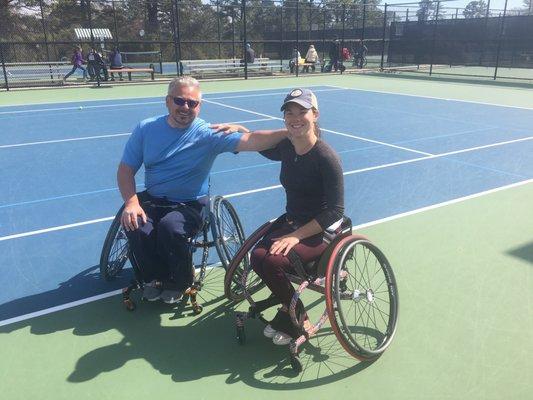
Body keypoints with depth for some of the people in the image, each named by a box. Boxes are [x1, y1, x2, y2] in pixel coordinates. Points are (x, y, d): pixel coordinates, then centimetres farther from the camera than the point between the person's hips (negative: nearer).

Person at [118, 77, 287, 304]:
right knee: (134, 224, -27)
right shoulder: (146, 128, 1)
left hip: (190, 204, -3)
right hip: (151, 199, 3)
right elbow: (126, 169, 1)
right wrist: (132, 202, -17)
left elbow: (250, 140, -21)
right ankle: (154, 277, 5)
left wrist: (288, 132, -35)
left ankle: (179, 282, 0)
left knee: (171, 227, -33)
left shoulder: (207, 134, -9)